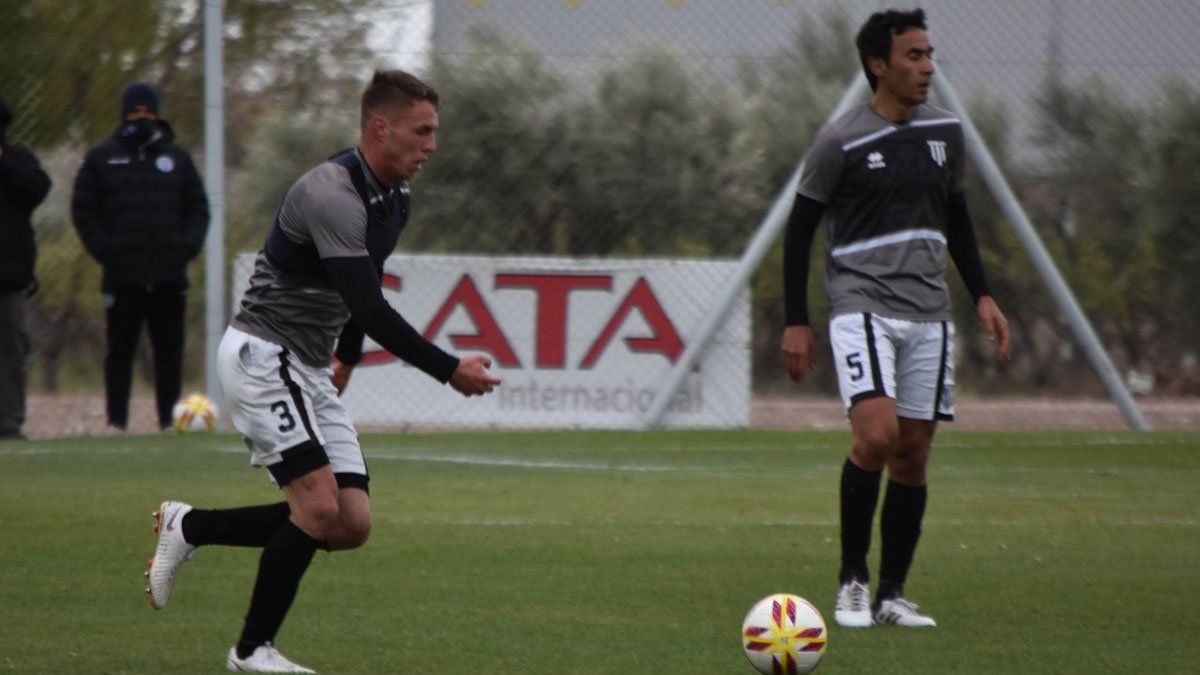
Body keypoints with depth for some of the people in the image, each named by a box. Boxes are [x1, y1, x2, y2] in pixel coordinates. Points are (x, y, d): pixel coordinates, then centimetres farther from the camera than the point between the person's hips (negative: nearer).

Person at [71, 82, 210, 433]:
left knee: (170, 349, 2)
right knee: (120, 349, -1)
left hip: (170, 276, 2)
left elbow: (198, 209, 15)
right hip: (122, 275, -2)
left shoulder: (178, 158, 14)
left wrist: (188, 246, -2)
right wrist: (104, 250, -8)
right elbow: (83, 210, 4)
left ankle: (170, 420, 5)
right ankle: (116, 421, 1)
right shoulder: (101, 159, 7)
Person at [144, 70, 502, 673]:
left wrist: (348, 358, 30)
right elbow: (369, 308, -29)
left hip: (309, 370, 9)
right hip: (262, 353, -9)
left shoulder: (393, 199, 8)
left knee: (350, 526, 0)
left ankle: (188, 527, 15)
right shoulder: (331, 194, -22)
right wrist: (449, 371, -30)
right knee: (319, 504, -19)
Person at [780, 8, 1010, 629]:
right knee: (876, 434, -22)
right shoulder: (841, 141, -6)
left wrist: (981, 295, 17)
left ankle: (892, 595, 11)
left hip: (928, 316, 6)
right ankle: (851, 580, -7)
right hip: (861, 309, -6)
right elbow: (799, 229, 0)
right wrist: (796, 323, -3)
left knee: (913, 455, 3)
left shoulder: (944, 132, 11)